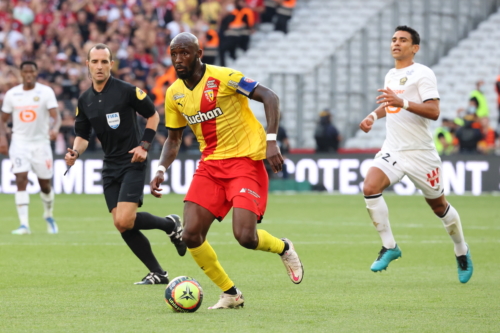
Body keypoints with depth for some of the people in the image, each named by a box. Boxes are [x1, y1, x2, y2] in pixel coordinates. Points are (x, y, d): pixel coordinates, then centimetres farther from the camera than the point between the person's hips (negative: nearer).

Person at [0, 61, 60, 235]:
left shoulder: (46, 92, -5)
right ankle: (24, 224, -19)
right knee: (21, 180, -16)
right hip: (20, 143, 1)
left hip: (41, 142, -1)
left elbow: (56, 116, -14)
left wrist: (54, 128, -35)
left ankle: (49, 215, 37)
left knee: (45, 184, 8)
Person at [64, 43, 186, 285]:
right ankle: (157, 274, 10)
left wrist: (144, 145, -10)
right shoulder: (85, 100, 7)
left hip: (132, 163, -6)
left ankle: (170, 224, 8)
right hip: (110, 166, 6)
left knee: (124, 220, -19)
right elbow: (82, 135, 13)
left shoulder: (126, 91, -9)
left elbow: (153, 115, 0)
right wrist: (75, 152, -8)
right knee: (121, 226, 0)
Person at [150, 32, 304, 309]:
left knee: (245, 237, -19)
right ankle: (231, 294, 11)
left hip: (244, 160, -6)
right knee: (191, 235, -8)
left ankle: (283, 248, 18)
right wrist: (161, 169, -1)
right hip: (210, 164, 6)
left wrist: (271, 141, -24)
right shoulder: (174, 94, 5)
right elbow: (173, 139, 17)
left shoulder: (223, 78, -14)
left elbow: (269, 97, -14)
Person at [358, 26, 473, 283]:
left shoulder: (422, 74, -10)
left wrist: (402, 102, -32)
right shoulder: (391, 76, 13)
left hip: (420, 153, -5)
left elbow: (434, 111, -21)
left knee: (438, 205, 6)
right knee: (370, 187, -20)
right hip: (392, 150, 5)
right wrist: (374, 115, 14)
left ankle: (461, 251, 31)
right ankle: (389, 247, -8)